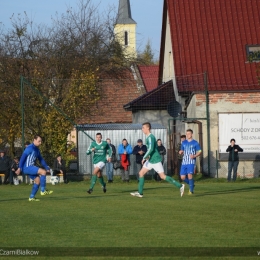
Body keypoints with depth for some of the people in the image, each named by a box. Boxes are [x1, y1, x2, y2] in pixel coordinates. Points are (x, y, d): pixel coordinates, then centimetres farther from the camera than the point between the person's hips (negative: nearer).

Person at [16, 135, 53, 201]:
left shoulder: (37, 149, 15)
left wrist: (46, 167, 18)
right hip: (27, 167, -9)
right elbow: (23, 157, -19)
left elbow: (41, 159, 24)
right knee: (43, 172, -19)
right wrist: (20, 168, -23)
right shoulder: (30, 148, -14)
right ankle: (43, 191, -15)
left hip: (31, 167, 9)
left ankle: (32, 197, 11)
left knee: (37, 180, 5)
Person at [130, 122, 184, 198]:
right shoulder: (149, 137, 13)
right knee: (141, 173, 7)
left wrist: (144, 158, -22)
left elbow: (151, 149, -26)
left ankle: (180, 186, -3)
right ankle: (140, 193, 9)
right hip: (151, 160, 10)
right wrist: (148, 157, 22)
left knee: (163, 176, -8)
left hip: (155, 160, -10)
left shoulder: (150, 137, -17)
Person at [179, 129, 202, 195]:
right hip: (184, 162, 5)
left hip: (191, 162, -5)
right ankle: (191, 184, 27)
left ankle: (191, 190, -5)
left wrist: (194, 156, -15)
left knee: (189, 175, -20)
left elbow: (199, 151, 3)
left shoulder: (195, 143, 0)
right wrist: (181, 152, -2)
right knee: (183, 177, -1)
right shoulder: (184, 142, 13)